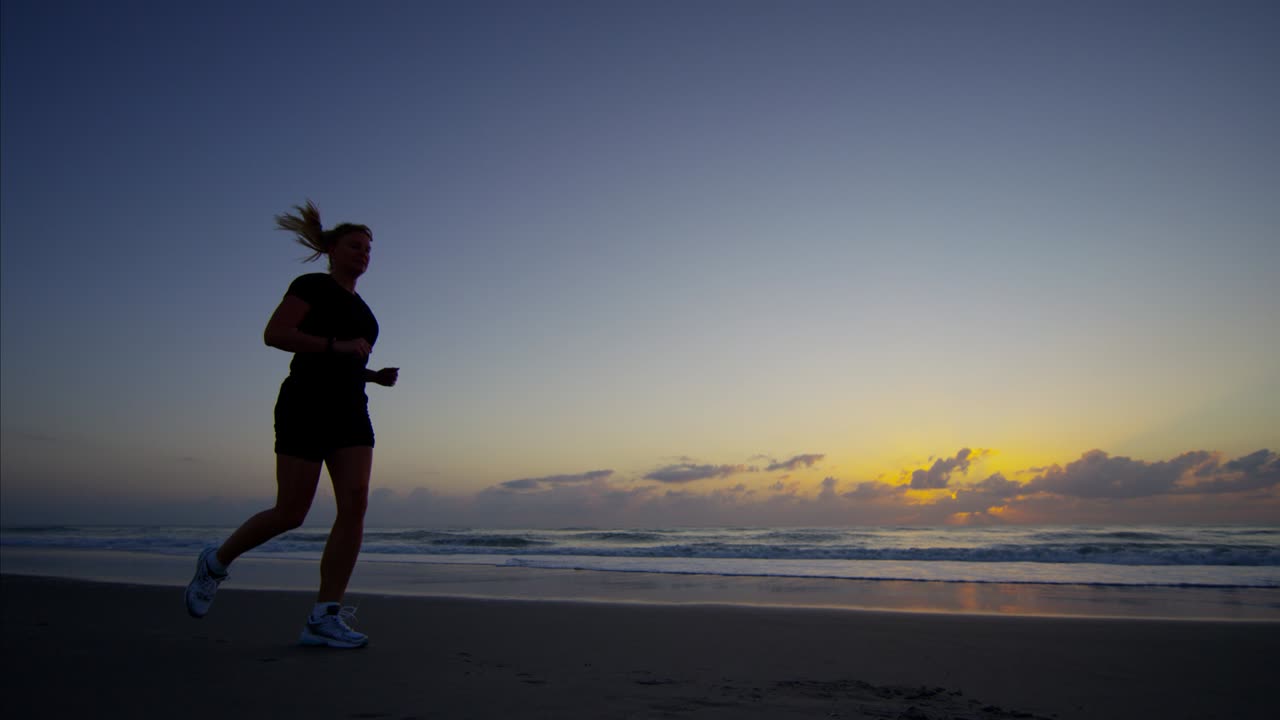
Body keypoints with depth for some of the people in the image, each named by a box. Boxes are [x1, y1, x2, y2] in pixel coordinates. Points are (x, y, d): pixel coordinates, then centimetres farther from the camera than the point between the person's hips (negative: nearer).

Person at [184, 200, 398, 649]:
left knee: (355, 503, -13)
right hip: (305, 406, -7)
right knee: (291, 514, -7)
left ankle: (324, 617, -11)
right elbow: (274, 334, -12)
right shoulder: (313, 286, 2)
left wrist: (376, 375, 12)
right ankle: (216, 562, 24)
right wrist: (337, 345, -19)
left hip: (349, 411, 7)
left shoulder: (361, 308, 24)